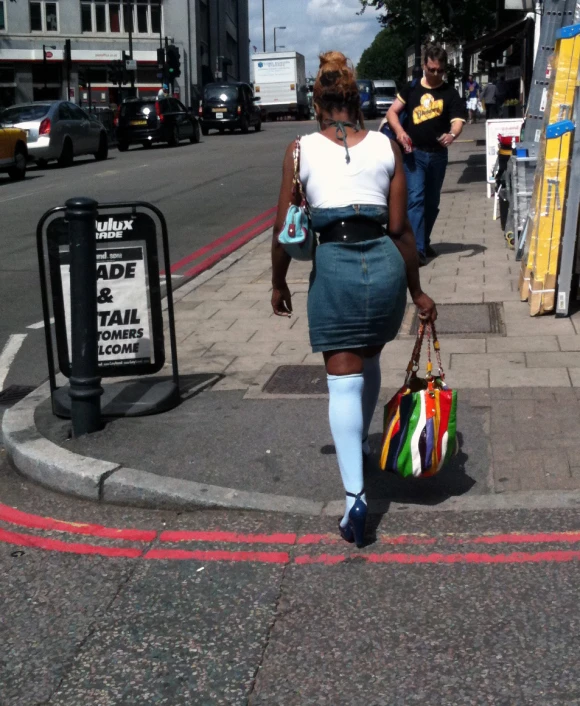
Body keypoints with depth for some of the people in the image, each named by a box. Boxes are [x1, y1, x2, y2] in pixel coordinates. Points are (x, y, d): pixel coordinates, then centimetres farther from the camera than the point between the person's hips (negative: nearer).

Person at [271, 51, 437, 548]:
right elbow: (400, 227, 5)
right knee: (369, 362, 26)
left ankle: (355, 494, -12)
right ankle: (361, 445, 47)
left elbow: (284, 228, 5)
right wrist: (417, 291, 13)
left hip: (334, 264, -2)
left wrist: (279, 283, 20)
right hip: (385, 262, 3)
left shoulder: (302, 150, 5)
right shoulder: (385, 146, 8)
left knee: (344, 380, 0)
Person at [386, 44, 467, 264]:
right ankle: (417, 249, -18)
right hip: (413, 152, -2)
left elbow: (457, 120, -10)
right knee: (416, 198, -13)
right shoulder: (411, 88, 3)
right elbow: (392, 112, 4)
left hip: (438, 154, 2)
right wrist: (399, 131, -16)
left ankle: (424, 242, 31)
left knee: (432, 201, 13)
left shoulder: (450, 93, 1)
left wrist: (452, 135, -34)